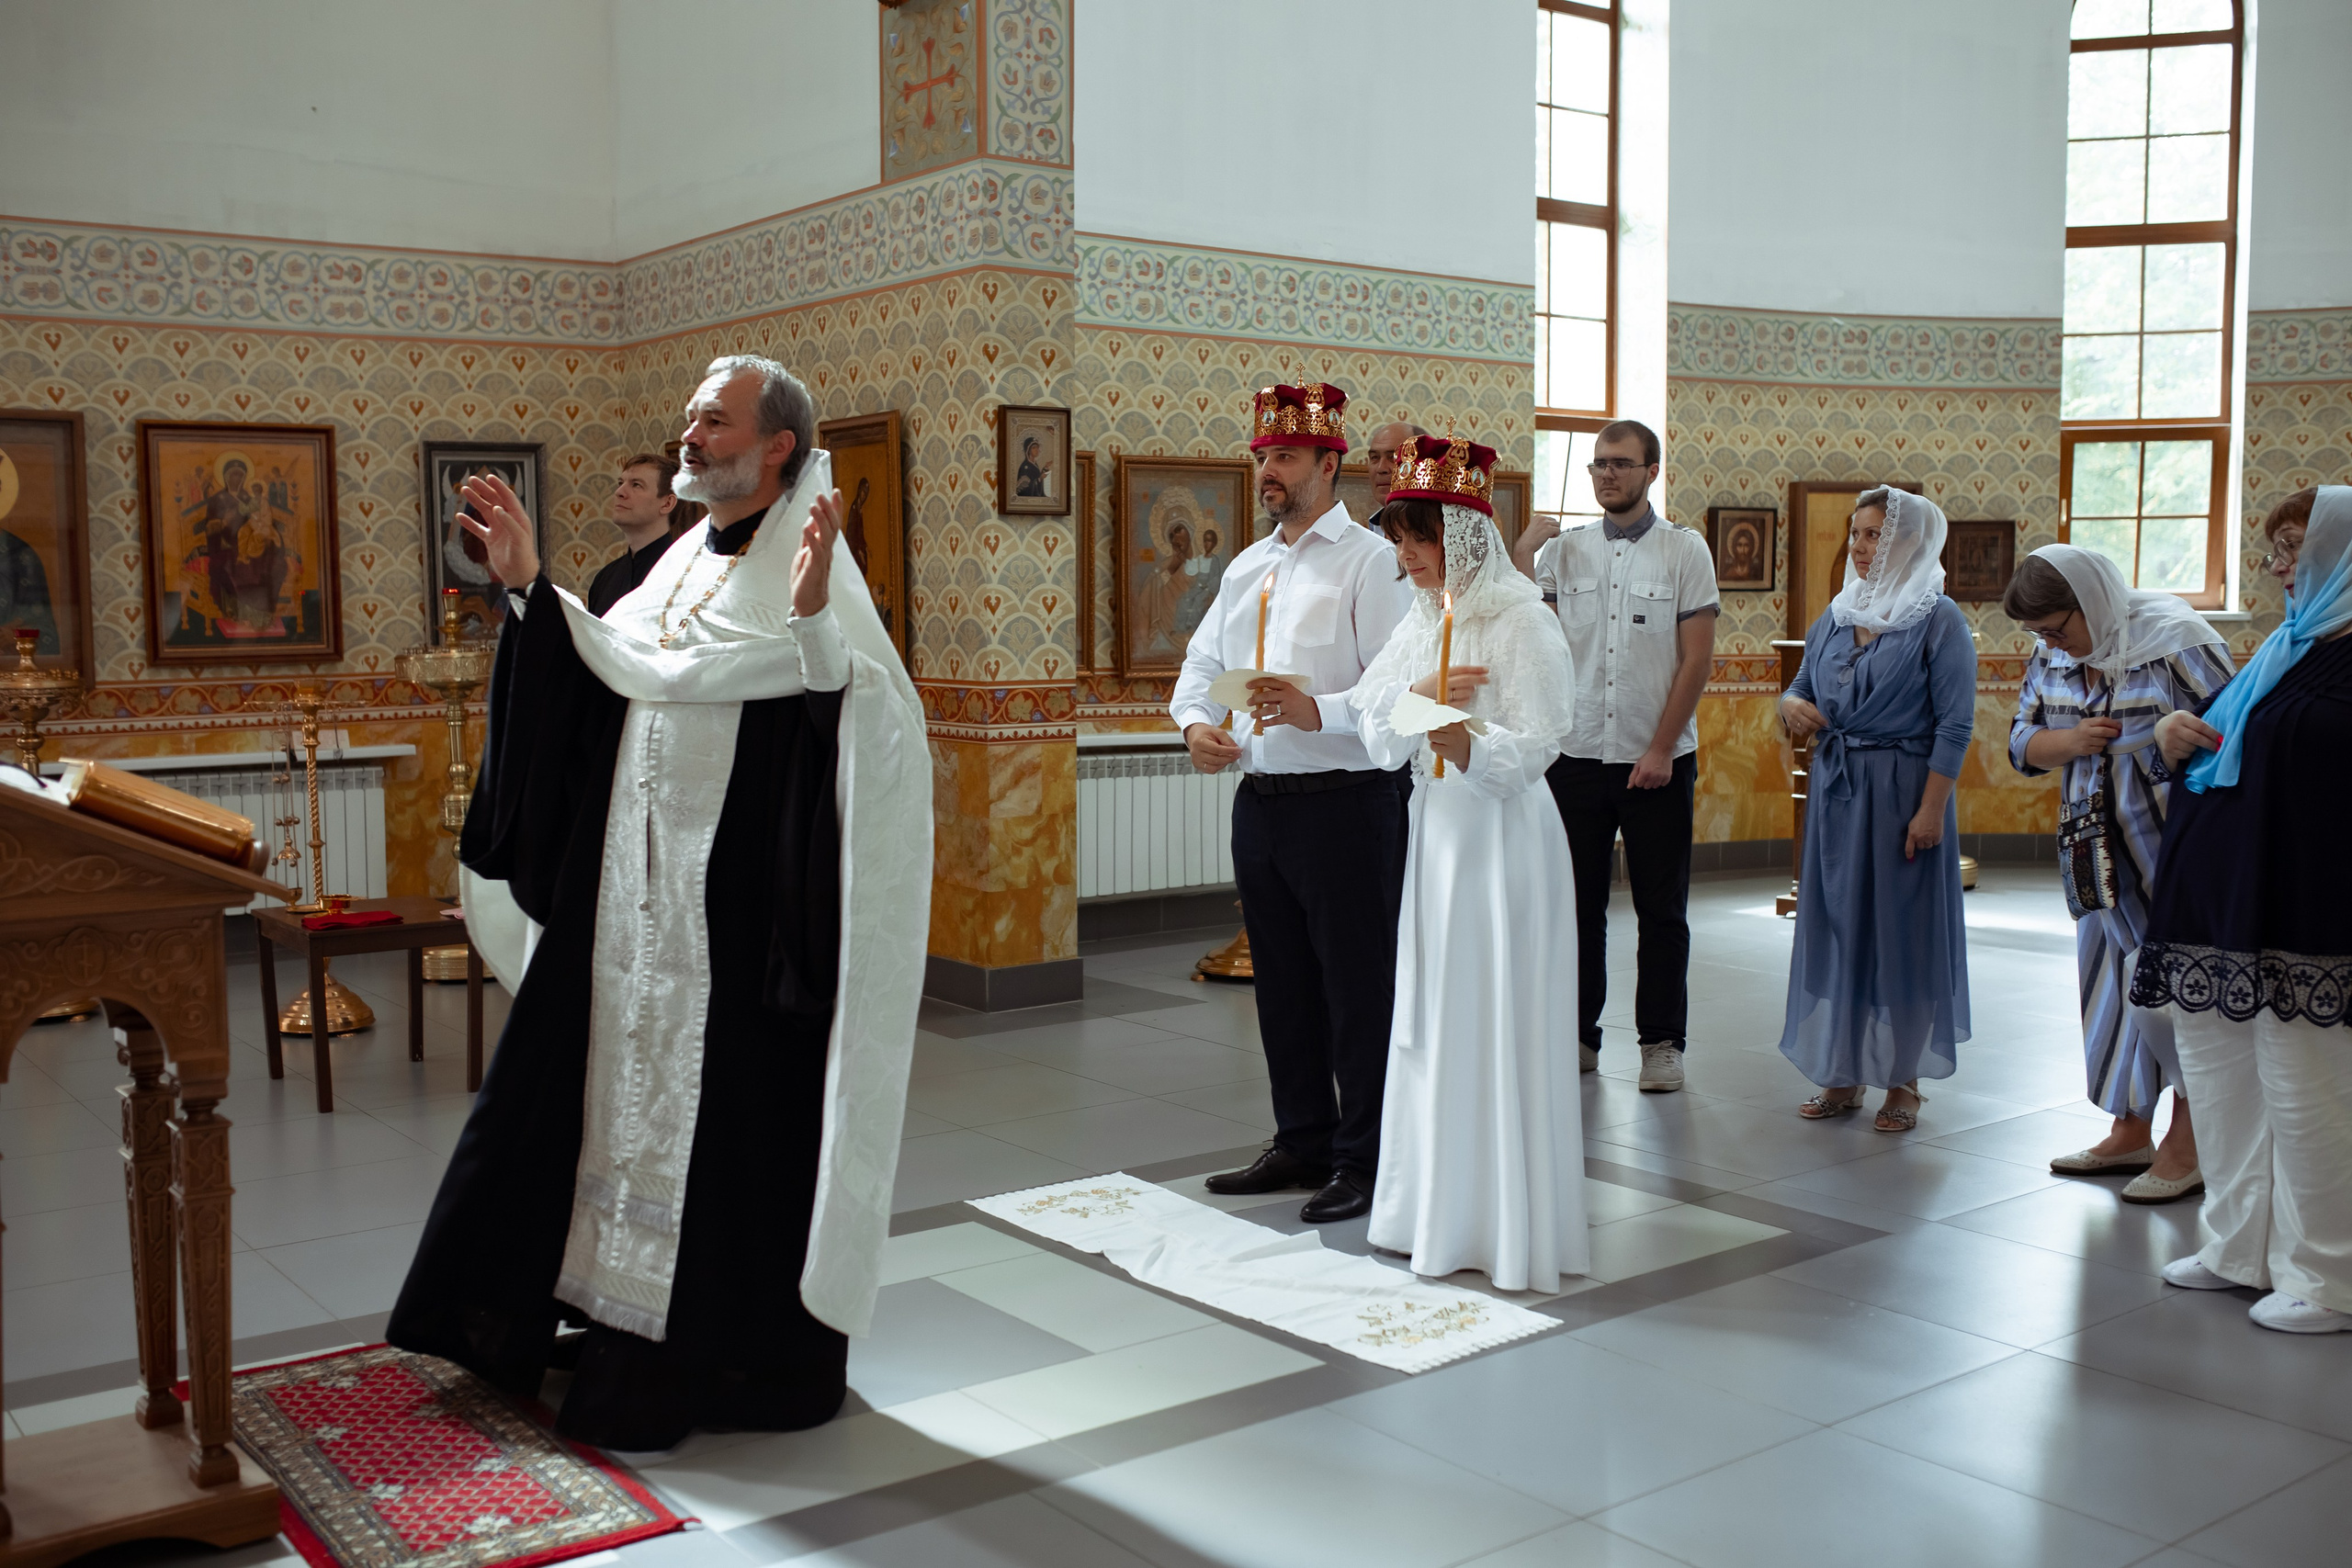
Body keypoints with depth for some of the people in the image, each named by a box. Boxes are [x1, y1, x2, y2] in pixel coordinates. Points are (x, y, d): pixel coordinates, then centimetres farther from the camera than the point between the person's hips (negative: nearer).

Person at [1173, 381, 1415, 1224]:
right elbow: (1200, 663, 19)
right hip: (1260, 800, 8)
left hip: (1347, 801, -7)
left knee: (1358, 985, 0)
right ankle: (1303, 1141, 29)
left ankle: (1364, 1161, 11)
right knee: (1283, 982, 15)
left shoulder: (1370, 561, -7)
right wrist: (1196, 723, -1)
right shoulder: (1245, 569, 16)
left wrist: (1318, 711, -28)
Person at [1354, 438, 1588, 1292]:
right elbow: (1369, 716, 7)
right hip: (1434, 828, 8)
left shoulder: (1523, 620, -12)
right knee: (1433, 1015, 12)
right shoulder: (1421, 622, 12)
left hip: (1502, 831, -8)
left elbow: (1536, 744, -18)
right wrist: (1415, 694, -13)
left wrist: (1471, 745, -36)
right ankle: (1440, 1208, 25)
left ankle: (1509, 1227, 8)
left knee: (1498, 1019, -3)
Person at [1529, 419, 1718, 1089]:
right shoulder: (1562, 551, 7)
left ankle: (1661, 1041, 16)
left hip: (1657, 760, -2)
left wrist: (1661, 749, -9)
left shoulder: (1684, 550, 0)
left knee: (1662, 908, 5)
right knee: (1577, 901, 8)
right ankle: (1577, 1033, 20)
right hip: (1576, 753, 2)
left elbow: (1697, 660, -4)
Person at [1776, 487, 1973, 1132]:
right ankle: (1844, 1072, 17)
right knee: (1834, 922, 7)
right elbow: (1802, 689, 19)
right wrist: (1792, 707, -5)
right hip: (1834, 788, 6)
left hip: (1902, 789, -6)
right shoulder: (1835, 617, 11)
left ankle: (1902, 1080, 10)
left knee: (1902, 927, 0)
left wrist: (1931, 810, -17)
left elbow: (1954, 724, -11)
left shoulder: (1938, 619, -7)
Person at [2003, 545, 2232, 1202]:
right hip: (2099, 859, 7)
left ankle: (2188, 1148, 9)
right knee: (2114, 987, 12)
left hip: (2172, 857, -7)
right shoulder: (2053, 658, 5)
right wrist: (2067, 741, -10)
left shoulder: (2175, 643, -16)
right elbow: (2022, 741, 10)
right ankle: (2131, 1134, 25)